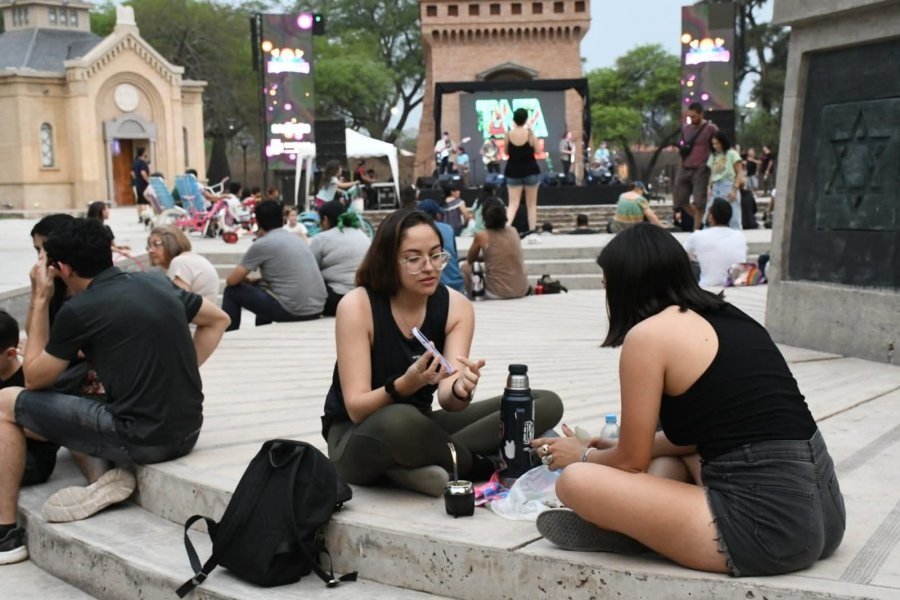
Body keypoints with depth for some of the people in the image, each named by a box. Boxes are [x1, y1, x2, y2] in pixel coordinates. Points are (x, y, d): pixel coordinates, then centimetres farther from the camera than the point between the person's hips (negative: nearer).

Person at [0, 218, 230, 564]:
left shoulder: (78, 310, -9)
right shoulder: (157, 283, 8)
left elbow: (35, 378, 6)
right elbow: (217, 321, 21)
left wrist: (41, 300, 8)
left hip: (142, 439, -7)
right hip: (186, 432, 7)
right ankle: (106, 477, 9)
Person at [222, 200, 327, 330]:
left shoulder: (262, 244, -5)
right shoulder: (296, 238, 17)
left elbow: (231, 280, -1)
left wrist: (244, 279, 20)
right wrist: (255, 281, 26)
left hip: (292, 310, -8)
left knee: (232, 291, 11)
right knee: (261, 286, 35)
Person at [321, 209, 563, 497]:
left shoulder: (456, 306, -7)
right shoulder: (357, 306, -18)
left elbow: (445, 398, -17)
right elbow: (356, 409, -21)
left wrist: (460, 391, -40)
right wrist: (405, 384, -40)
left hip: (418, 428, 5)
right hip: (356, 439, -5)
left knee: (546, 404, -8)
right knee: (400, 420, -42)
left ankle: (417, 463, -20)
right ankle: (481, 466, -12)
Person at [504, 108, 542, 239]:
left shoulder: (508, 134, -5)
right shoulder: (530, 133, -9)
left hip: (513, 172, 1)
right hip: (531, 171, -1)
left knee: (513, 204, 1)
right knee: (531, 204, 10)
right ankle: (532, 233, 10)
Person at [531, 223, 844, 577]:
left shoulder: (648, 334, -7)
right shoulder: (727, 317, 16)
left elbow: (632, 461, 1)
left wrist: (585, 456, 23)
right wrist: (608, 451, 33)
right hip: (822, 508, 9)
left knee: (576, 482, -13)